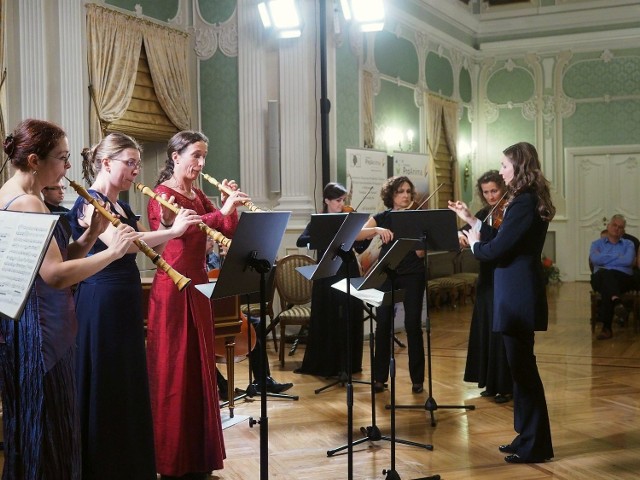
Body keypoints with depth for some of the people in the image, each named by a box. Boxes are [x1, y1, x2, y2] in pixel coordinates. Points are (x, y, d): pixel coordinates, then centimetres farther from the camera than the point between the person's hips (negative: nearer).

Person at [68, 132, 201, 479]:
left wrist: (166, 226, -1)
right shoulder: (88, 203, -12)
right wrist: (173, 230, -25)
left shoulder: (121, 206, 15)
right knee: (105, 386, -1)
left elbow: (150, 248, 16)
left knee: (130, 383, 14)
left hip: (126, 300, 9)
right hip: (101, 302, -9)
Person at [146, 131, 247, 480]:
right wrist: (224, 210, -29)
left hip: (198, 287, 8)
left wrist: (229, 205, -6)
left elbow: (229, 231, 9)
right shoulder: (162, 195, -9)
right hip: (172, 289, -8)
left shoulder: (198, 196, 14)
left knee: (199, 368, 12)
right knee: (173, 371, -2)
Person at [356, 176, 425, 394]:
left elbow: (421, 253, -6)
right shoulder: (381, 218, 7)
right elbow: (356, 235, -9)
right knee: (383, 324, -2)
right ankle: (379, 377, 10)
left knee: (413, 324, -6)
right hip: (387, 275, 1)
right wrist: (377, 230, -25)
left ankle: (417, 378, 5)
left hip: (412, 275, -1)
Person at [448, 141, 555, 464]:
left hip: (518, 296, -10)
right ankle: (528, 438, 25)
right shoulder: (528, 200, 13)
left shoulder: (524, 202, -19)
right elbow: (503, 240, 15)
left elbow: (497, 249, -20)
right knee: (521, 367, 15)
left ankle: (535, 446, 8)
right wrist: (471, 220, 17)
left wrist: (474, 244, 0)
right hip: (519, 293, 10)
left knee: (523, 367, -2)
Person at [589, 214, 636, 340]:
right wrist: (618, 257, 1)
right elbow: (595, 259, -2)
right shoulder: (597, 243, 22)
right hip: (600, 278, 1)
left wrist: (605, 259, 2)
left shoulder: (628, 244, 21)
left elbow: (628, 261, -3)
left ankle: (607, 327, -43)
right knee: (604, 273, -37)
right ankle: (616, 301, -62)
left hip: (623, 278, -1)